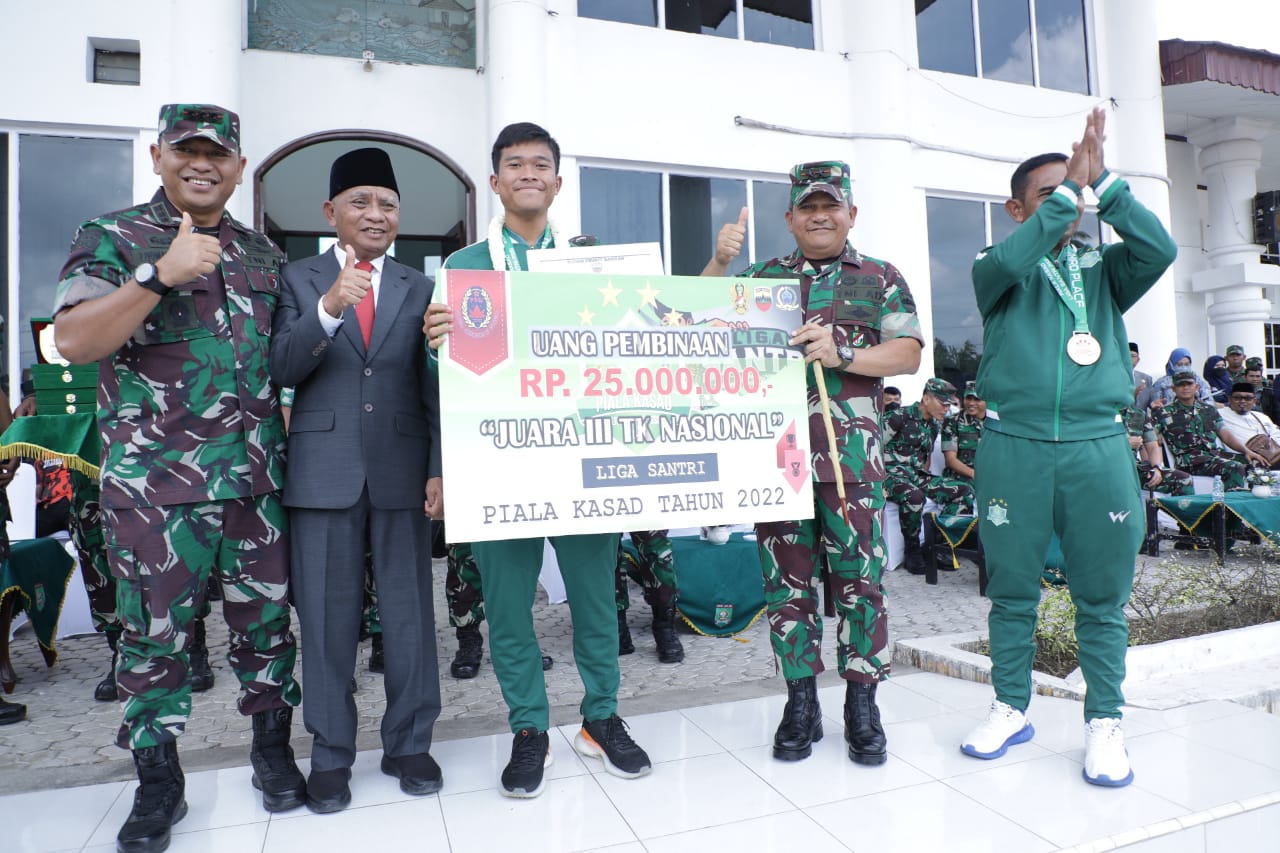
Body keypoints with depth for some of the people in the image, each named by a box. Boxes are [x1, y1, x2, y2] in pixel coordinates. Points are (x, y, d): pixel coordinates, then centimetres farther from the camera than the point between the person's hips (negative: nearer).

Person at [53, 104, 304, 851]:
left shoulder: (263, 252, 14)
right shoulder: (112, 240, 1)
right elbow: (74, 342, -12)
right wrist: (161, 274, -21)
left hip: (259, 478, 3)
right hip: (155, 482, -3)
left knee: (266, 622, 11)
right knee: (156, 634, 7)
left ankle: (273, 750, 30)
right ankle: (159, 784, 25)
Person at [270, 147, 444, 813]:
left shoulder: (420, 289, 11)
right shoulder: (298, 279, 8)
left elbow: (436, 389, 7)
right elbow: (280, 370, -4)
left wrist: (439, 469, -1)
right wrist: (327, 310, -20)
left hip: (403, 470, 1)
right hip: (323, 471, -1)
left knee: (409, 609, 7)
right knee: (326, 615, 6)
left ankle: (409, 743, 22)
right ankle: (331, 753, 22)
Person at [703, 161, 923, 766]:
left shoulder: (881, 278, 10)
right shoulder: (763, 278, 14)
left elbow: (908, 354, 1)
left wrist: (842, 355, -14)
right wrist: (719, 262, -5)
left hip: (851, 455, -1)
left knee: (859, 579, 2)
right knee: (786, 580, 6)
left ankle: (862, 705, 17)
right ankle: (801, 704, 20)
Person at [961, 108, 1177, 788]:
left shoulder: (1102, 269, 15)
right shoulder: (999, 270, 9)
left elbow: (1160, 248, -5)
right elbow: (1006, 262, -15)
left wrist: (1101, 180, -7)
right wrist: (1070, 188, -13)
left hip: (1098, 445, 2)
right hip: (1014, 445, -1)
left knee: (1102, 596, 6)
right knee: (1012, 591, 8)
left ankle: (1104, 723, 20)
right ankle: (1011, 710, 24)